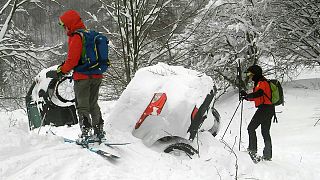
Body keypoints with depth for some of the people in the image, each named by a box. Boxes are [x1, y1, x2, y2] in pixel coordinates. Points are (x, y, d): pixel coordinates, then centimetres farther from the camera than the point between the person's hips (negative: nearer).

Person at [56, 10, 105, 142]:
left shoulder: (76, 38, -14)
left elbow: (72, 60, -19)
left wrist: (62, 70, -5)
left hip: (82, 77, -8)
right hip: (97, 76, 8)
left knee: (82, 106, 0)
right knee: (93, 104, 18)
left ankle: (85, 133, -5)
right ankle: (99, 131, 21)